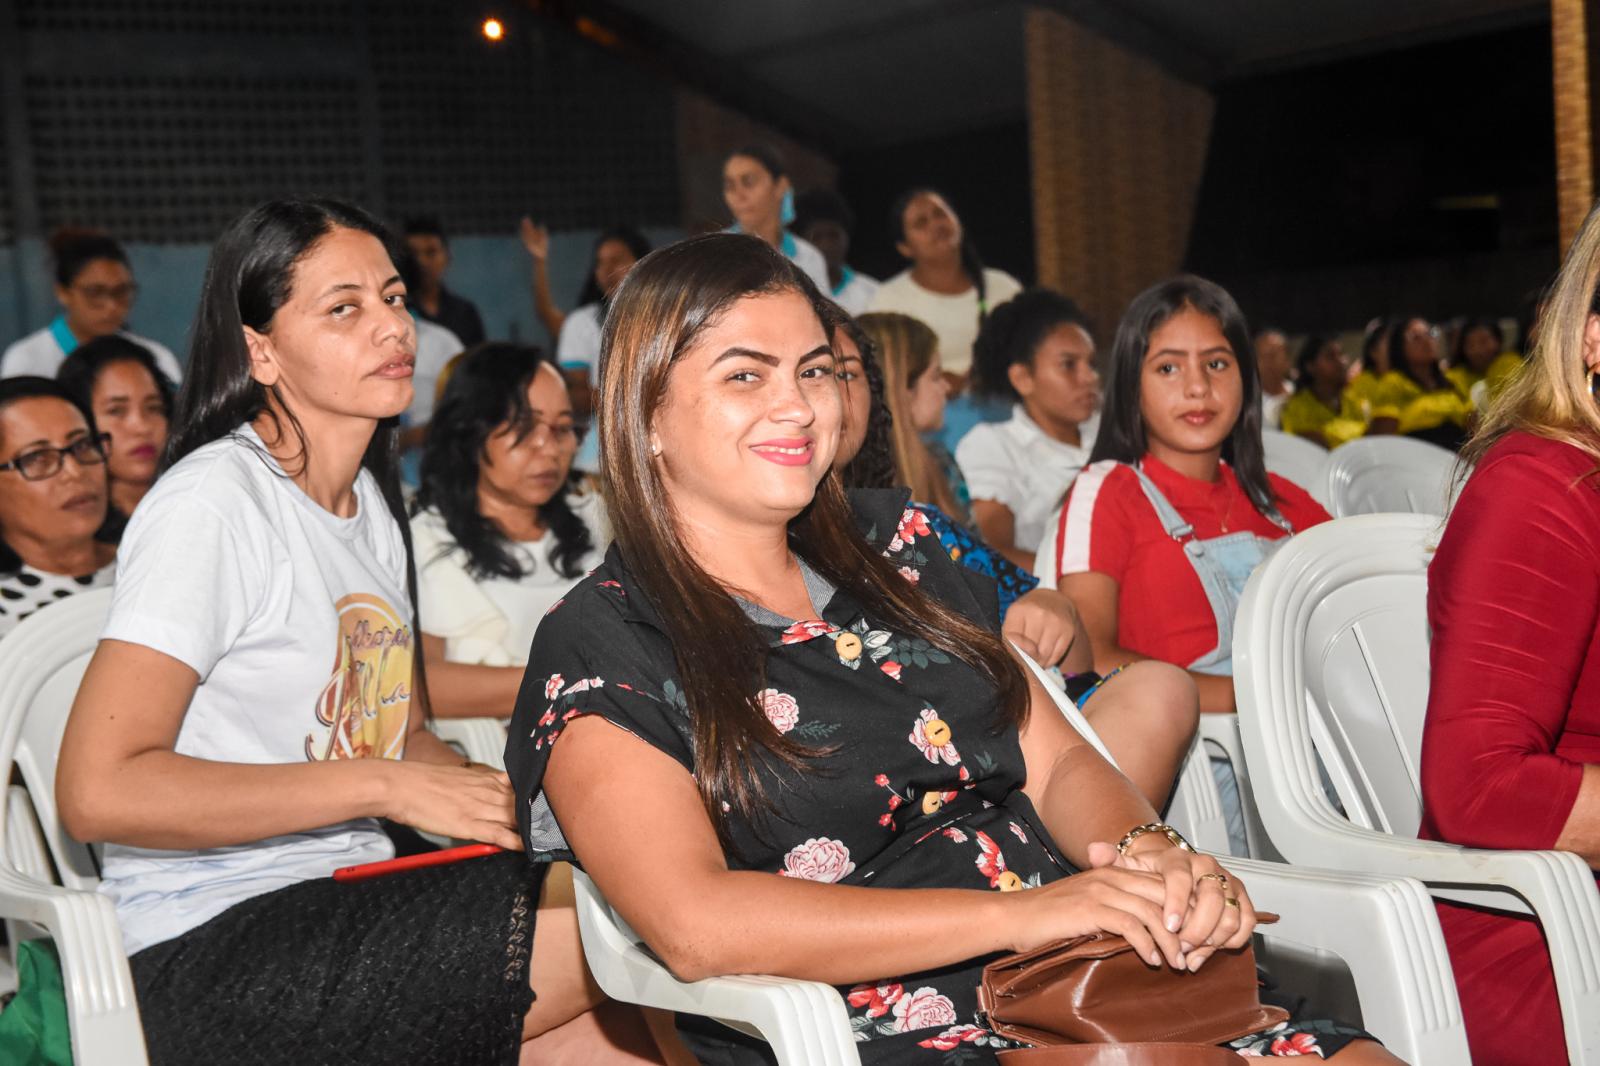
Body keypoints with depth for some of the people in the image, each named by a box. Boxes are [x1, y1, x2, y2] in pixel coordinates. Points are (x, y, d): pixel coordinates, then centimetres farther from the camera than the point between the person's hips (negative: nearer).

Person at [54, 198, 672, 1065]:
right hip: (216, 950, -8)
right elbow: (98, 791, -21)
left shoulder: (369, 500, 15)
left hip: (347, 909, 8)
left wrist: (504, 800, -3)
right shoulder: (213, 501, -13)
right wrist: (383, 786, -21)